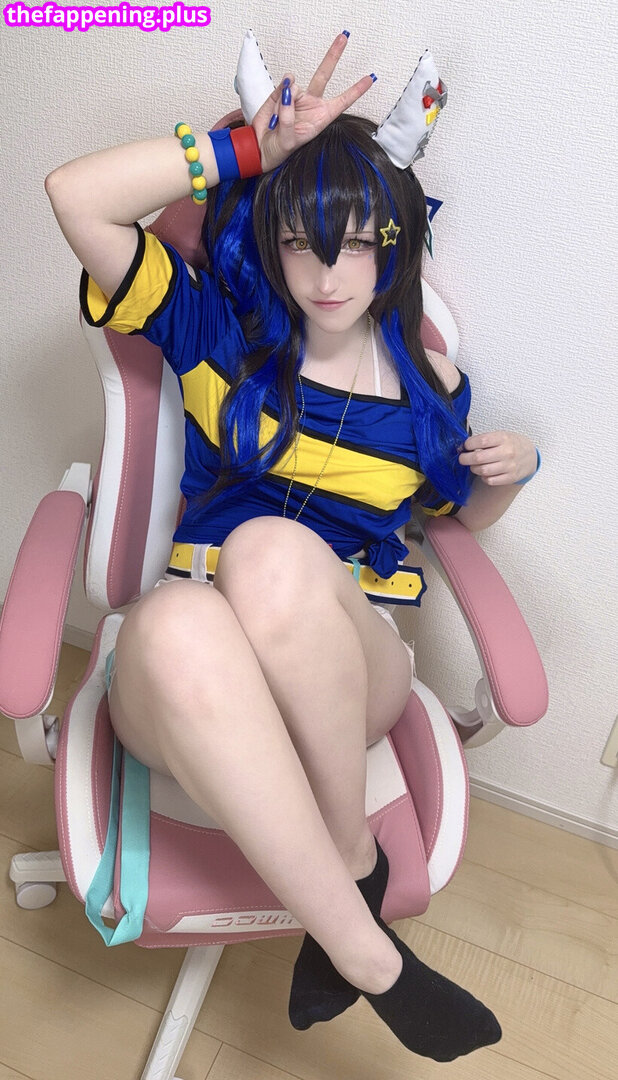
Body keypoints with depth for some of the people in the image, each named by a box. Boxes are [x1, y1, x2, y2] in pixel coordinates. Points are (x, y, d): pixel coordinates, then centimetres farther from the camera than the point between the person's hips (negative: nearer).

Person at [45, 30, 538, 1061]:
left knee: (275, 551, -38)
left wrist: (511, 468, 4)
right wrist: (249, 147, -3)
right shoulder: (219, 327, 7)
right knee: (181, 619, -41)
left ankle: (352, 854, -17)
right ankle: (371, 959, -26)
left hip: (351, 668, 0)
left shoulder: (426, 378, 11)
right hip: (189, 671, 0)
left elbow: (463, 511, 27)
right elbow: (76, 193, -2)